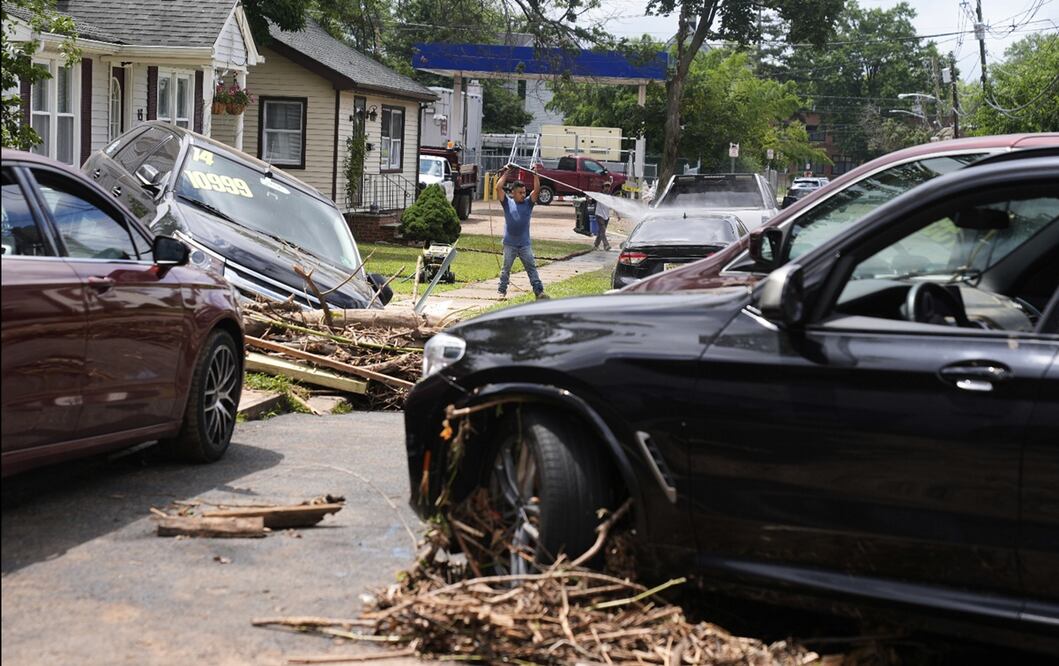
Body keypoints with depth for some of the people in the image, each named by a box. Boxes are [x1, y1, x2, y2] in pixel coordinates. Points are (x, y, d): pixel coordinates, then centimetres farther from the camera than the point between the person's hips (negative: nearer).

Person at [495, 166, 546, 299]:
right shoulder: (507, 203, 2)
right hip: (509, 243, -1)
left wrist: (535, 174, -7)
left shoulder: (528, 203, 6)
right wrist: (505, 173, -4)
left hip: (525, 243, 1)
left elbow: (537, 190, -4)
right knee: (505, 268, 7)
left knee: (532, 267, 1)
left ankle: (539, 291, 1)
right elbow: (498, 188, -8)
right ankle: (502, 291, 15)